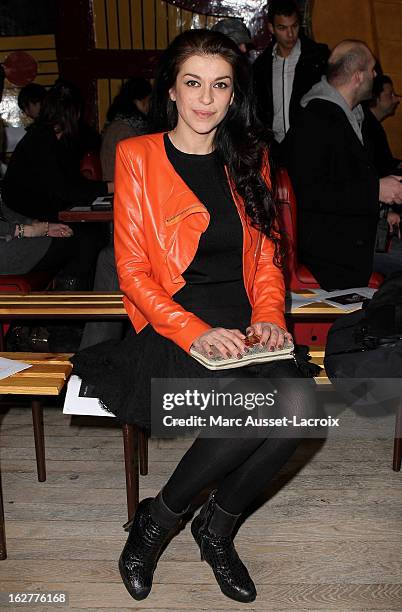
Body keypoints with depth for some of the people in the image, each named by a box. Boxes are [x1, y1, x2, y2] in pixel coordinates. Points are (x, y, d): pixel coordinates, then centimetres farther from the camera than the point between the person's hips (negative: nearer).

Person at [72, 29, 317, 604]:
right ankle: (161, 516, 0)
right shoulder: (137, 157, 1)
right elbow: (133, 271, -3)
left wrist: (268, 316, -4)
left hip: (244, 329, 5)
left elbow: (267, 256, 16)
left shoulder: (250, 158, 15)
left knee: (299, 401, -25)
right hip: (171, 330, -4)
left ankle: (217, 527, 2)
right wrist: (196, 332, -17)